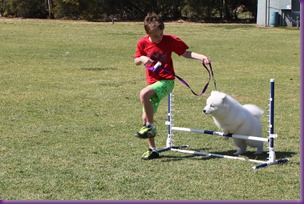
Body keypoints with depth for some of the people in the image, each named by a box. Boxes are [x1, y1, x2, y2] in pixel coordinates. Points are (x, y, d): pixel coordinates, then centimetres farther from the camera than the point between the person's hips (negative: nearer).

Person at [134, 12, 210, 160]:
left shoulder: (170, 40, -6)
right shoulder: (143, 43, 0)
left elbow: (185, 53, 3)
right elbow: (136, 61, 12)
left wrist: (200, 57, -12)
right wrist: (142, 58, -11)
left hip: (166, 81, -5)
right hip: (152, 83, 5)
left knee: (143, 94, -32)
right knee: (145, 118, 3)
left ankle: (150, 127, -15)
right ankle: (152, 150, 17)